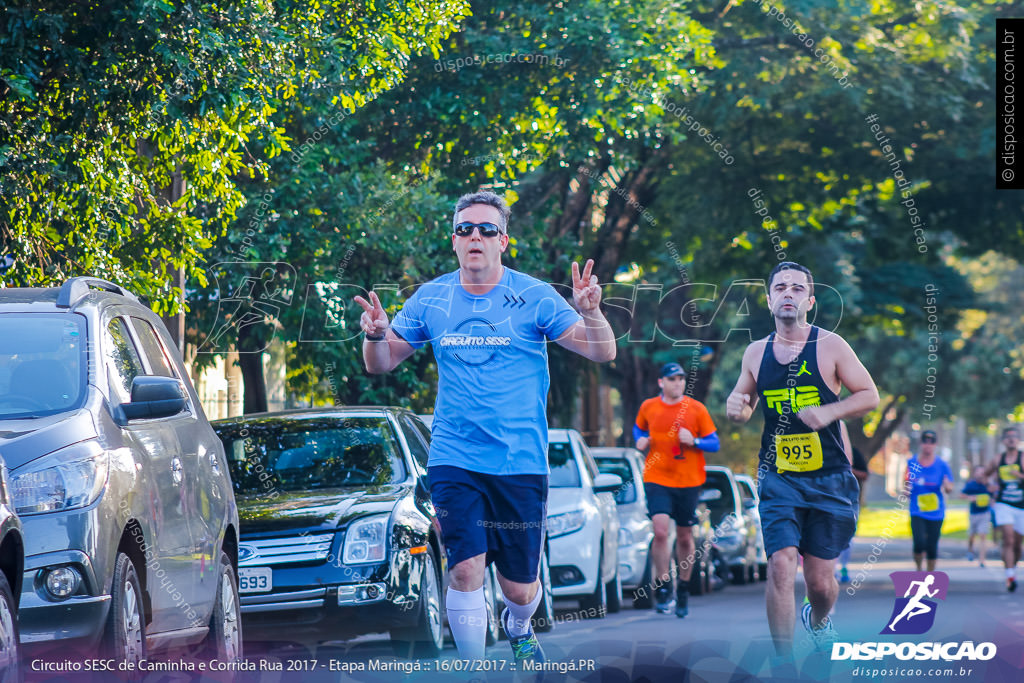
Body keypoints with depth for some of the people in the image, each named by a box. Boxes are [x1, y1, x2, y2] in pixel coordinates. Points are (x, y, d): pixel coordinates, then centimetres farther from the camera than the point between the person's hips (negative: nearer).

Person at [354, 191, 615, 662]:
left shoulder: (532, 296, -4)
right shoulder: (431, 298, 3)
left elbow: (602, 353, -7)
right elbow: (381, 364, 11)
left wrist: (590, 313, -27)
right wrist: (376, 334, -12)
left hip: (520, 461, -1)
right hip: (454, 460, 1)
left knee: (519, 588, 7)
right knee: (465, 568, -14)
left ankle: (518, 628, 42)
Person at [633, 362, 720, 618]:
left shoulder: (696, 409, -1)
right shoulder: (648, 407, 3)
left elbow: (714, 443, 2)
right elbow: (639, 428, 23)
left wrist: (693, 441, -17)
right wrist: (640, 441, 1)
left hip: (689, 481, 1)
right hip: (657, 479, -1)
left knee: (685, 537, 8)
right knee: (661, 532, -17)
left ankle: (683, 589, 26)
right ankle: (663, 588, -4)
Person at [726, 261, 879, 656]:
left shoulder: (830, 346, -4)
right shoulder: (756, 353, 6)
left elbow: (870, 396, -1)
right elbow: (745, 403, 21)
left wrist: (829, 412, -17)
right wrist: (737, 408, -3)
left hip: (828, 479, -1)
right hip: (778, 477, 1)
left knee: (821, 582, 5)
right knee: (781, 564, -17)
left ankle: (818, 621, 42)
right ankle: (784, 663, -9)